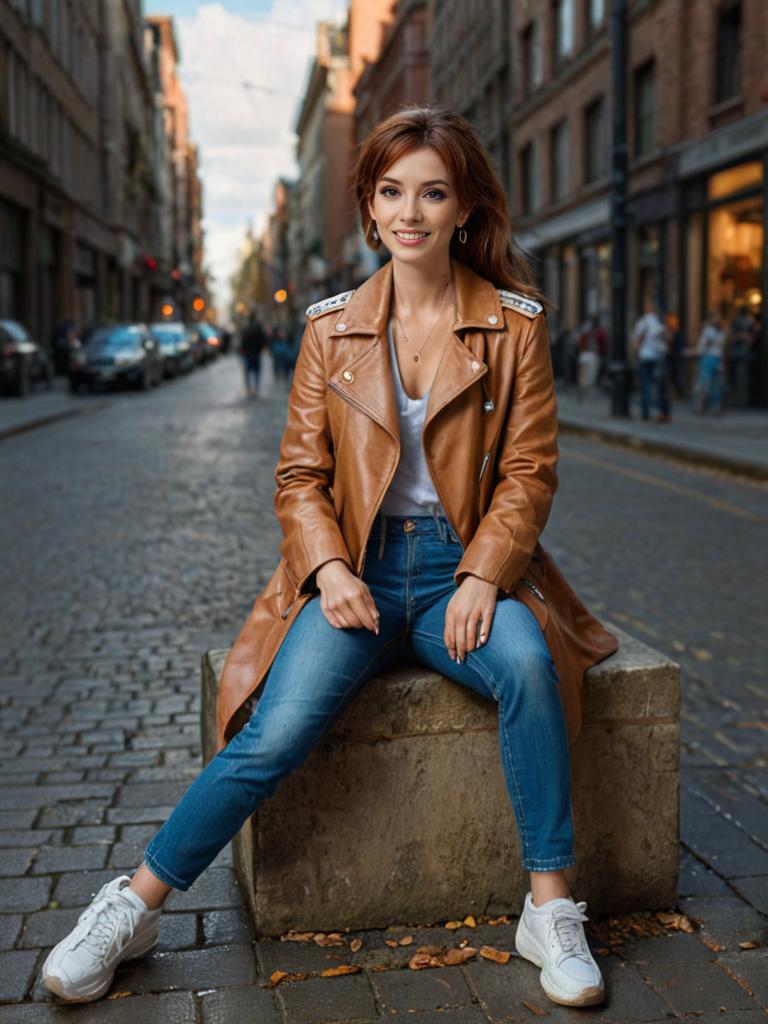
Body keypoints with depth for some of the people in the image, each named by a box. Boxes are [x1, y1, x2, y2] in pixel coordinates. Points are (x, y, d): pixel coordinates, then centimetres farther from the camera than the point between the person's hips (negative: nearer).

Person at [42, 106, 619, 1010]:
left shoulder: (514, 325, 3)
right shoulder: (331, 326, 6)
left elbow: (528, 472, 1)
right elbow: (300, 472, 7)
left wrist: (482, 578, -14)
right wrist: (329, 569, -11)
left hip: (462, 570, 0)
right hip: (355, 571, 0)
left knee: (528, 661, -33)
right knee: (279, 731, -22)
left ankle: (550, 910, -17)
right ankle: (132, 908, -3)